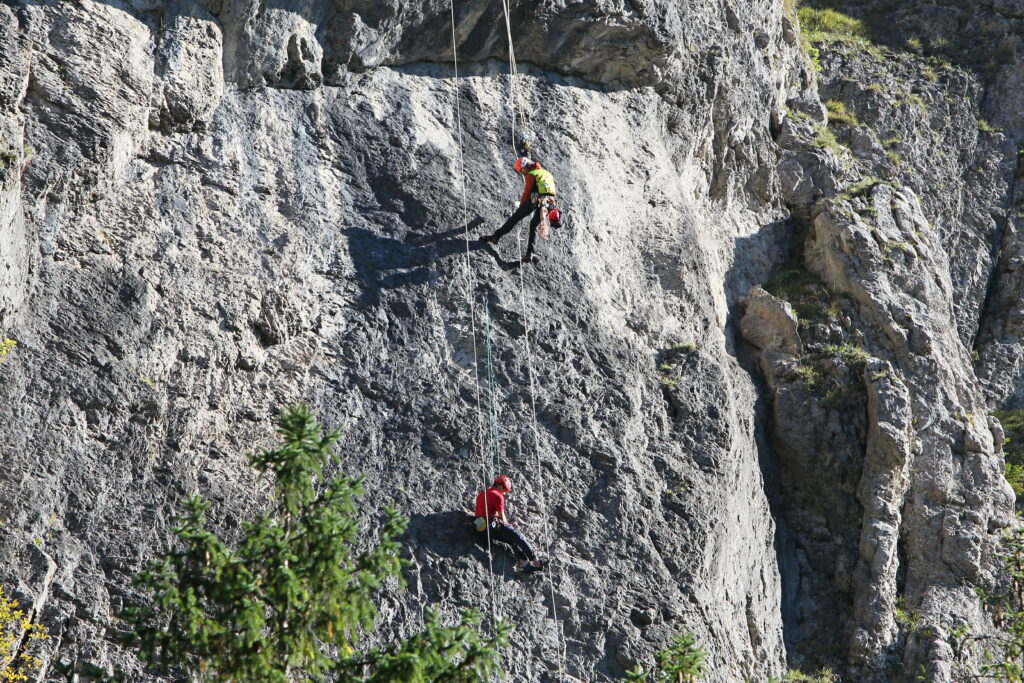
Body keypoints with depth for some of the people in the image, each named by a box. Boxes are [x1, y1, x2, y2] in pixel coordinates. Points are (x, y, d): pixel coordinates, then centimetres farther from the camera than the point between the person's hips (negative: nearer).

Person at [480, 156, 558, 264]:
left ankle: (496, 237, 1)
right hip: (549, 203, 6)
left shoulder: (531, 175, 5)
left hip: (536, 200, -6)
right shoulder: (547, 173, 27)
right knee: (533, 226, 18)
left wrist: (521, 205, 15)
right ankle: (529, 253, 5)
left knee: (515, 218, 3)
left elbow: (526, 193, 1)